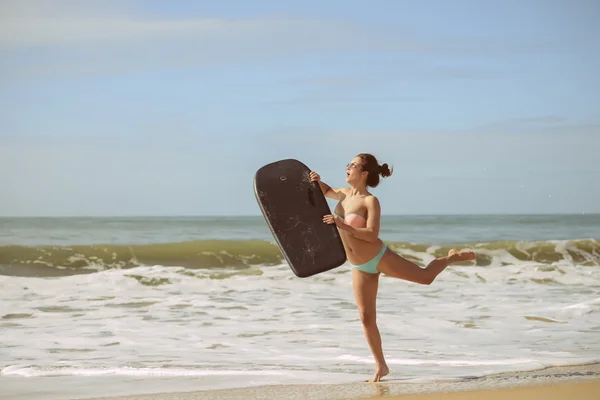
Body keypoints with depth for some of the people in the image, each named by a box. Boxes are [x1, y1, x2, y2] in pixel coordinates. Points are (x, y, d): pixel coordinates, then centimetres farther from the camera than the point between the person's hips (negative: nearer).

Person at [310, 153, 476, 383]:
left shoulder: (370, 201, -18)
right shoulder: (344, 193, 2)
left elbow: (372, 235, -26)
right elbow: (327, 192, 25)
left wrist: (343, 226, -32)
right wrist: (317, 181, 3)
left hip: (379, 258, -6)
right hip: (360, 267, 6)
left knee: (425, 277, 7)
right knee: (366, 317, 3)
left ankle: (451, 258, 39)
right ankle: (380, 366, 14)